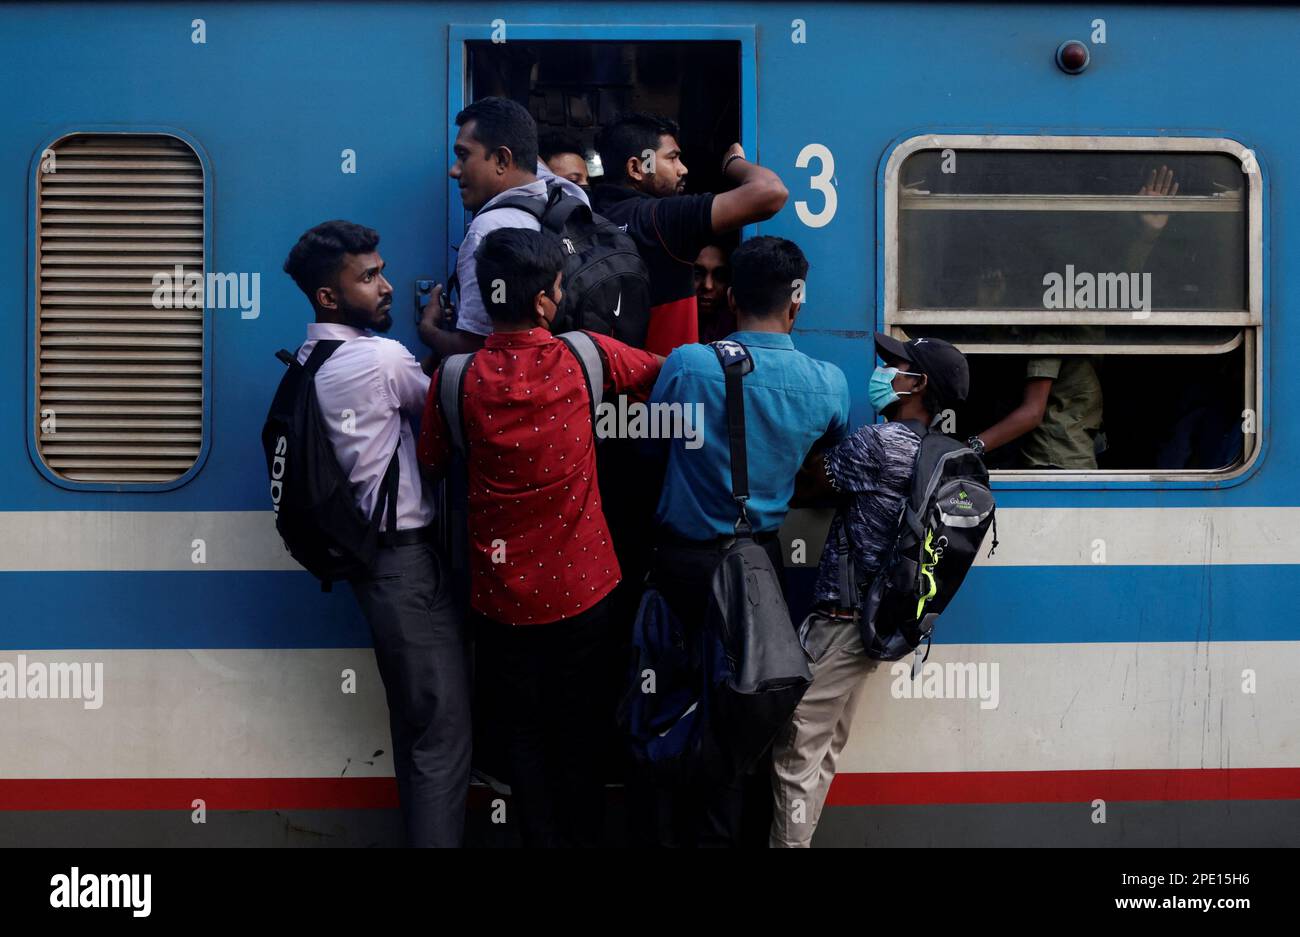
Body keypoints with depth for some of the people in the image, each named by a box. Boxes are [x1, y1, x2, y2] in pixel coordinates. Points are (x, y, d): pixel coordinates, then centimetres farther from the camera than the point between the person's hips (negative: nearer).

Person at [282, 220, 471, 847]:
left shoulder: (309, 364, 9)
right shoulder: (382, 359, -17)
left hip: (371, 552, 10)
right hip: (407, 558, -9)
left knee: (415, 719, 20)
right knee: (444, 726, -5)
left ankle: (421, 827, 30)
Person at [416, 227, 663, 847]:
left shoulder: (458, 377, -12)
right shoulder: (584, 359, -12)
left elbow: (431, 465, 3)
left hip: (502, 594, 0)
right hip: (581, 587, 0)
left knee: (527, 730, 15)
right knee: (579, 728, 17)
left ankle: (541, 839, 22)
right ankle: (582, 838, 29)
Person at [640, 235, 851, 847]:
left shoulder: (688, 363, -17)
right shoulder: (827, 383, -8)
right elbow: (838, 447, 13)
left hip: (680, 558, -2)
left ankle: (666, 825, 21)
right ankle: (718, 832, 23)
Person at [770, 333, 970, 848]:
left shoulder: (881, 442, -19)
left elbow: (804, 481, -10)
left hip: (838, 621, -9)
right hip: (869, 619, 9)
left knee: (795, 752, -2)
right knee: (825, 748, 16)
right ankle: (798, 837, 25)